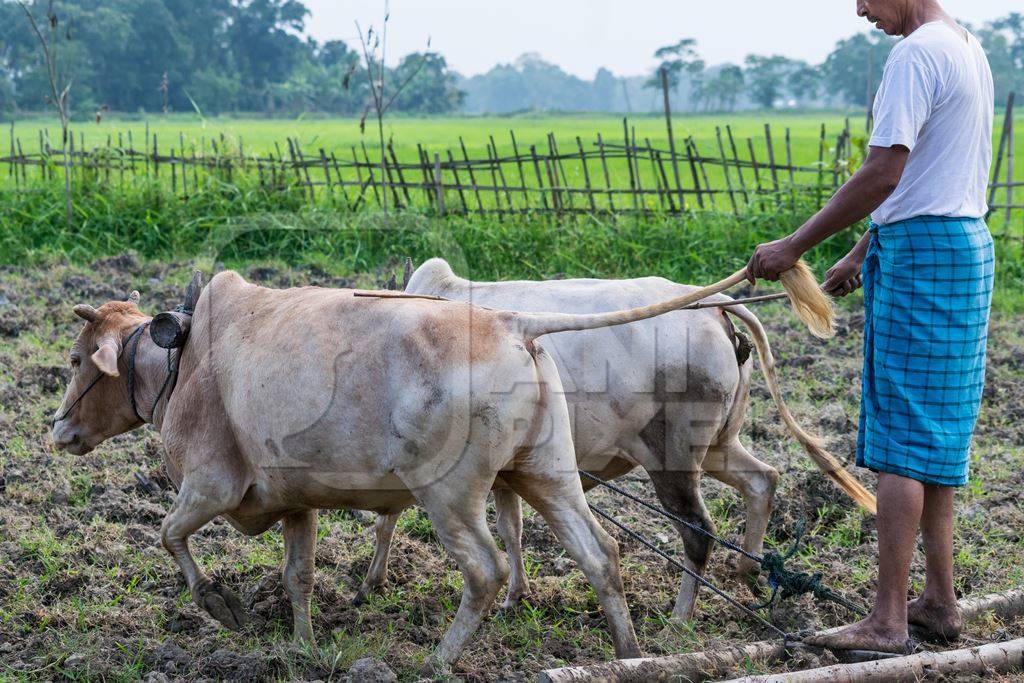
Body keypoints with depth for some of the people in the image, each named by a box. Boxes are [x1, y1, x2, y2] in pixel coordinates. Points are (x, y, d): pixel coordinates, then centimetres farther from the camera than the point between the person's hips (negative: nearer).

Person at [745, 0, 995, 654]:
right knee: (937, 432, 14)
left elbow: (882, 176, -23)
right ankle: (940, 600, 21)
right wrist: (862, 252, 23)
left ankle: (889, 620, -2)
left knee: (903, 438, -6)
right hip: (966, 243, 10)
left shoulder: (917, 54, -16)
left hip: (920, 256, -10)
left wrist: (794, 247, -17)